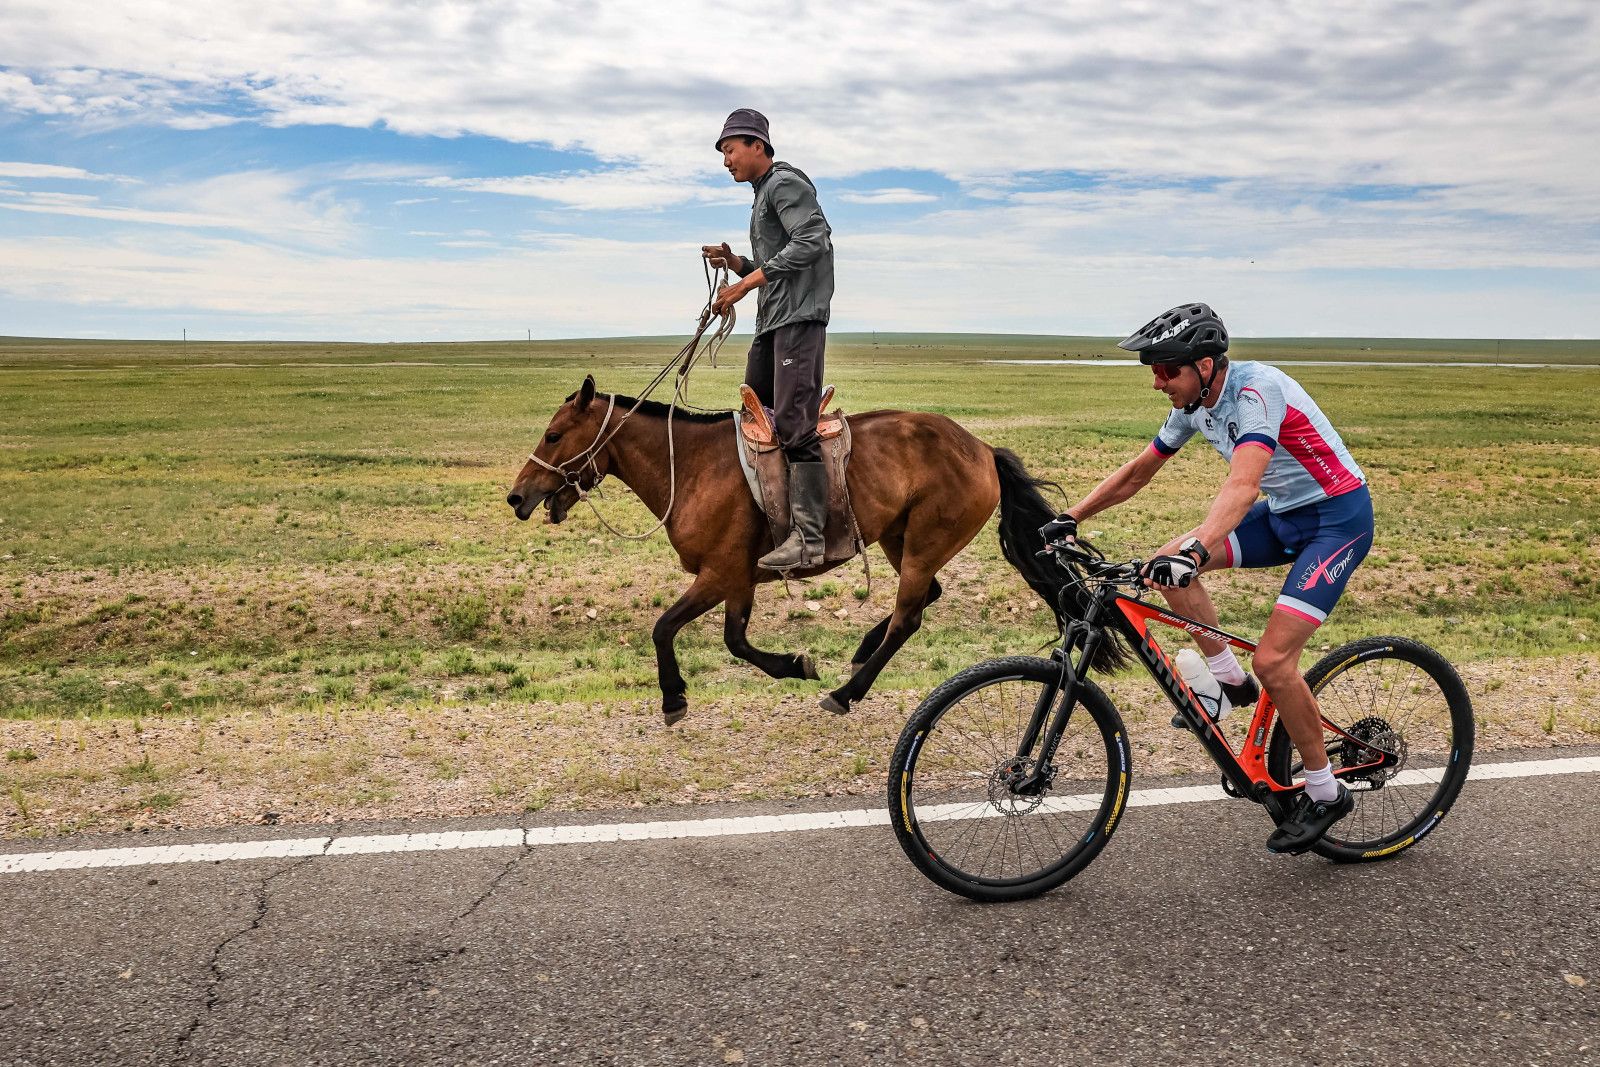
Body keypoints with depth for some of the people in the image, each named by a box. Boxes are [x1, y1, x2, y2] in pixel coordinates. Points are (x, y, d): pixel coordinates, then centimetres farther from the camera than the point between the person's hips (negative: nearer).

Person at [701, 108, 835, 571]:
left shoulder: (785, 182, -4)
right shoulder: (763, 195, 27)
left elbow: (811, 241, -20)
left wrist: (748, 282, -21)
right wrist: (735, 263, 9)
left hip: (799, 314, -11)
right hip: (772, 319, 11)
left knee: (793, 421, -17)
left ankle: (808, 537, -19)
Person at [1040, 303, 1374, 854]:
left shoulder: (1257, 390, -27)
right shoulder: (1193, 404, -2)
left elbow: (1242, 484, -42)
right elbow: (1137, 472, 8)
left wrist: (1195, 551, -56)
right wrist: (1070, 517, 3)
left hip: (1338, 517, -8)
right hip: (1283, 514, 8)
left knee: (1272, 659, -17)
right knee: (1169, 563, -9)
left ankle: (1325, 793, 4)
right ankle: (1230, 680, 9)